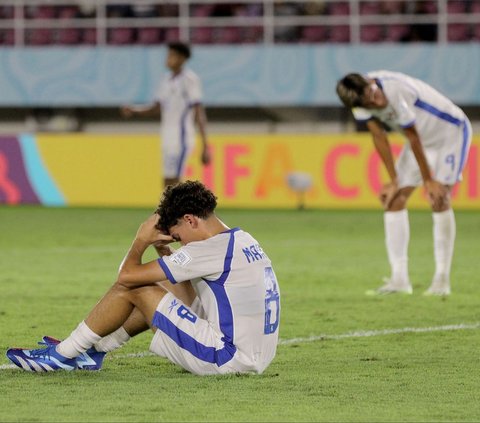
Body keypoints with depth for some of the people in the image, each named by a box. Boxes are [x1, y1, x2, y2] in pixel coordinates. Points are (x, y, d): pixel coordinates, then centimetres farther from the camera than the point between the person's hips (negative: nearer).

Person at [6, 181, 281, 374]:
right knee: (166, 287, 22)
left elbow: (128, 275, -14)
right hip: (258, 356, 10)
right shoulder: (242, 239, 11)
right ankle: (93, 350, 27)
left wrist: (141, 241, 4)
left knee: (131, 289, -4)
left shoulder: (211, 250, -18)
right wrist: (164, 252, 12)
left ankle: (62, 355, 9)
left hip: (229, 359, -10)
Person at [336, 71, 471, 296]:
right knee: (394, 199, -4)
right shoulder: (360, 101, -17)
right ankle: (399, 278, -4)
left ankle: (442, 279, -12)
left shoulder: (396, 89, -37)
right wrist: (394, 181, -11)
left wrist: (428, 180, -18)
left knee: (439, 198, -18)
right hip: (423, 138, 7)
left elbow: (413, 138, -27)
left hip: (451, 131, -7)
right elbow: (379, 137, -9)